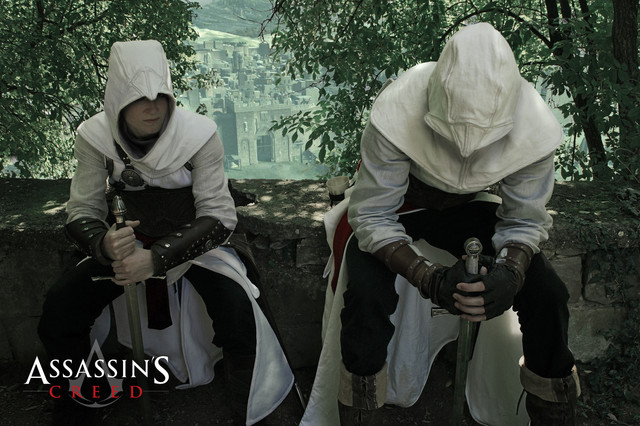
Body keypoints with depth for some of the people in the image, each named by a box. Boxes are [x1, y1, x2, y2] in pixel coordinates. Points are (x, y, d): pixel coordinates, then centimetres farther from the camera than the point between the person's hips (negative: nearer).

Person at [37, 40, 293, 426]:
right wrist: (104, 244, -34)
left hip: (198, 241, -3)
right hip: (133, 239, 3)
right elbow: (82, 212, -9)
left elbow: (219, 216, -23)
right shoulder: (96, 137, -13)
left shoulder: (199, 134, -23)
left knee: (238, 318, -28)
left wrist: (158, 257, -37)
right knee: (58, 313, -11)